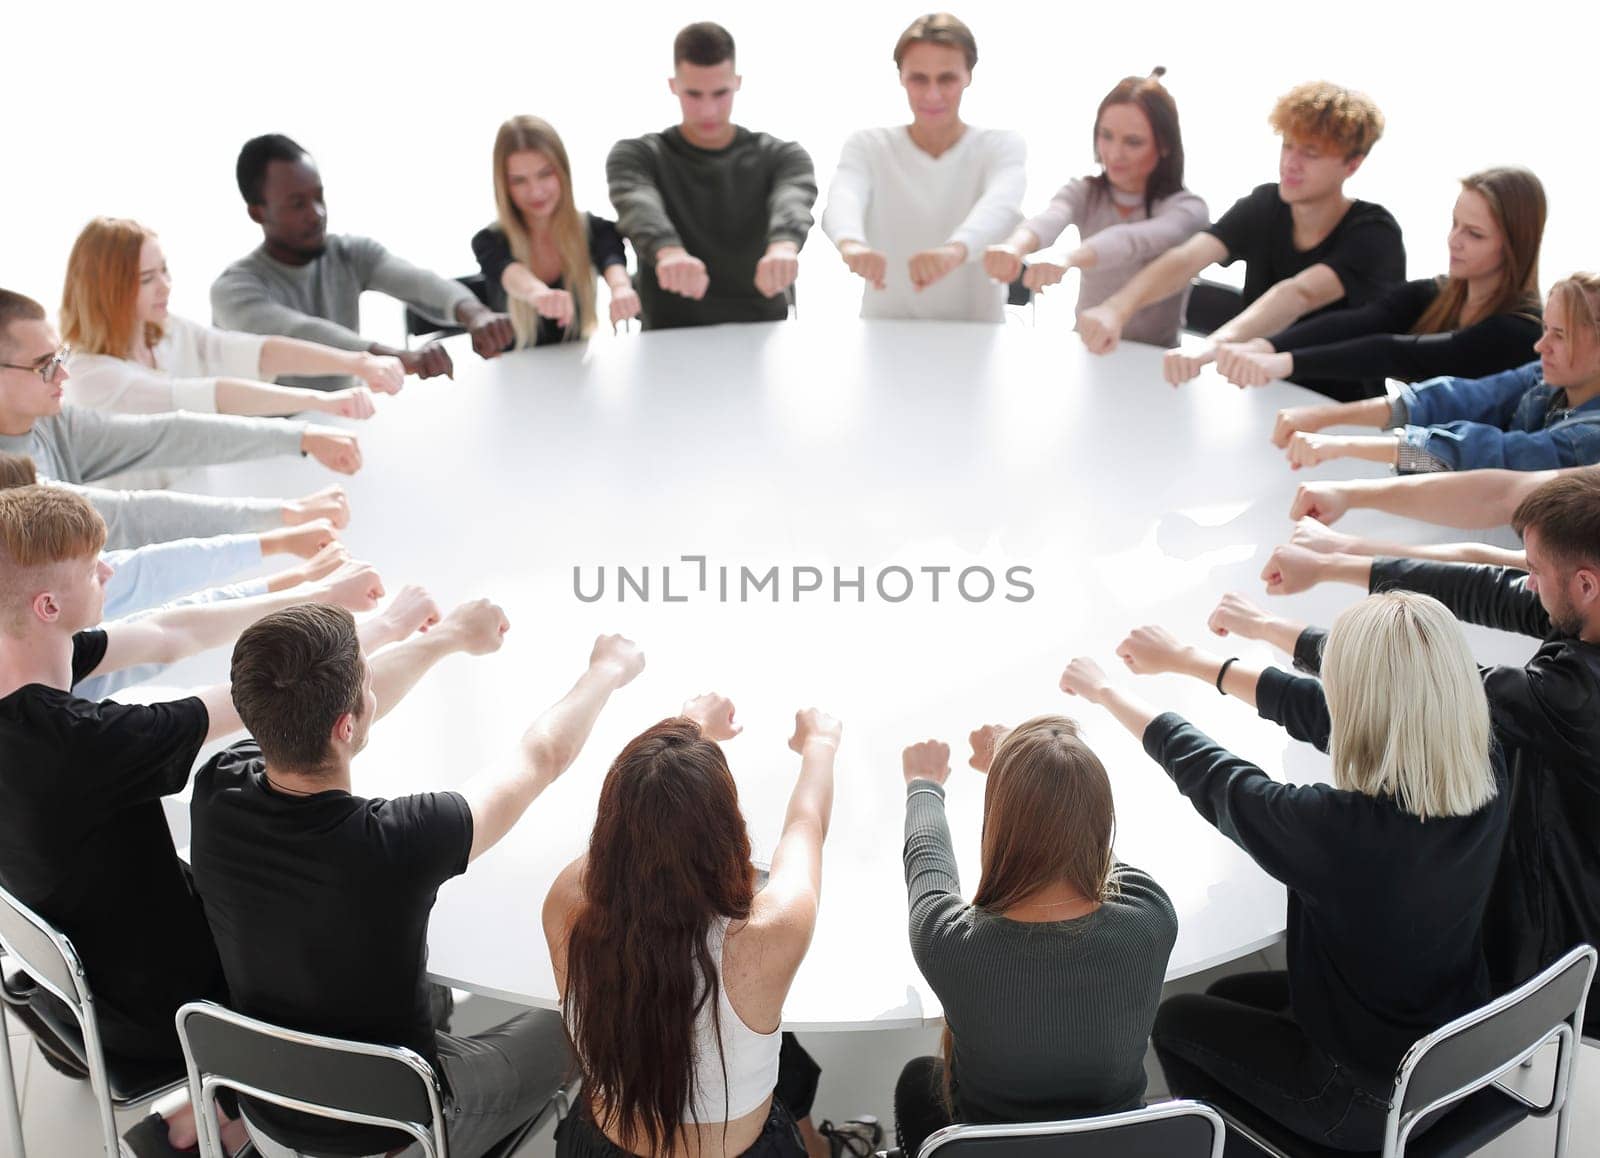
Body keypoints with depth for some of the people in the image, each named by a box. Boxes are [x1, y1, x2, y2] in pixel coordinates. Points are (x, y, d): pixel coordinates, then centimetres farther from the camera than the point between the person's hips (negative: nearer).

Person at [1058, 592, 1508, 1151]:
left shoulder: (1338, 829, -36)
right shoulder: (1487, 771, -18)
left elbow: (1208, 777, -18)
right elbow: (1321, 711, -5)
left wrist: (1103, 690, -1)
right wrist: (1185, 659, 5)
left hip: (1375, 1106, -6)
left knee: (1176, 1021, 19)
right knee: (1229, 998, 26)